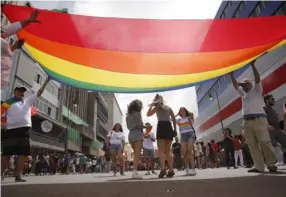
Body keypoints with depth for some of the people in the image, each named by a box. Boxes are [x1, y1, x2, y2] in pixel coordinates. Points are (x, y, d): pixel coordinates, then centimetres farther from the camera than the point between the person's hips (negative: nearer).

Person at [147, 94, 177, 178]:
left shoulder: (156, 107, 10)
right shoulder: (168, 108, 19)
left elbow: (148, 114, 17)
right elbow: (174, 119, 12)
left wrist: (151, 105, 22)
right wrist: (175, 129, 13)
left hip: (161, 126, -4)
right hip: (169, 127, 4)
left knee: (161, 150, -7)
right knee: (168, 151, 9)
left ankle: (163, 168, -24)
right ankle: (171, 170, 1)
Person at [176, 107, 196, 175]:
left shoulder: (189, 118, 12)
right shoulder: (179, 120, 19)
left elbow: (191, 114, -10)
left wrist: (186, 110, 8)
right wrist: (177, 114, 18)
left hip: (190, 134, -3)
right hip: (183, 136, 3)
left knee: (189, 151, -18)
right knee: (184, 153, -7)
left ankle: (193, 169, -20)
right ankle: (186, 168, 7)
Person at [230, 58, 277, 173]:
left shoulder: (257, 90, 11)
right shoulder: (243, 94, 24)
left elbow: (257, 79, -3)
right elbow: (235, 86, 19)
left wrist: (253, 65, -10)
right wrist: (232, 75, 11)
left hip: (259, 120, -5)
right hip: (247, 122, 5)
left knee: (265, 143, -7)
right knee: (252, 145, -1)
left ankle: (271, 164, 3)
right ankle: (259, 167, 0)